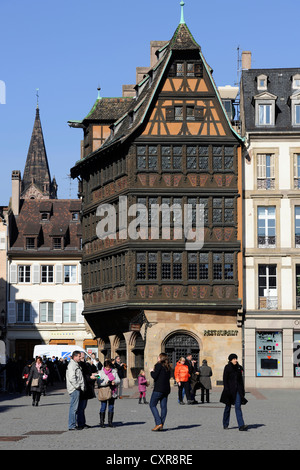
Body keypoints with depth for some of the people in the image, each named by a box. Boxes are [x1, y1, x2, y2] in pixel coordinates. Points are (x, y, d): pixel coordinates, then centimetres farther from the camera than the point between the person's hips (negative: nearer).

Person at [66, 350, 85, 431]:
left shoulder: (76, 365, 19)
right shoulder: (72, 365, -13)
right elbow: (71, 378, -23)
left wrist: (81, 387, 17)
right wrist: (77, 386, -17)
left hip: (77, 389, 10)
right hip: (74, 389, -10)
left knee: (75, 407, 13)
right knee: (73, 407, -8)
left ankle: (73, 425, 19)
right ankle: (72, 426, -6)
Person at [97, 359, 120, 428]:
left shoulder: (114, 371, 8)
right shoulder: (101, 372, 0)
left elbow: (118, 380, 4)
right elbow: (99, 382, -9)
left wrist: (114, 382, -17)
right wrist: (106, 382, -24)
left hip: (112, 392, 3)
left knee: (111, 407, 6)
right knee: (103, 407, -5)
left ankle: (110, 422, 13)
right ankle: (101, 422, 2)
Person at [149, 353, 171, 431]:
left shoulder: (158, 365, -9)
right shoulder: (168, 367, 13)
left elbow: (154, 376, -14)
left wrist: (152, 371, 7)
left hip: (158, 389, -7)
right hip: (166, 389, 7)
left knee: (152, 405, -1)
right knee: (164, 406, 6)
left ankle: (158, 423, -12)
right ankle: (161, 425, 6)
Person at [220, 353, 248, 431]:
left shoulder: (238, 367, 9)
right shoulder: (227, 368, -4)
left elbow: (241, 379, 15)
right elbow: (225, 379, -7)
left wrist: (242, 389, 12)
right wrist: (226, 389, -16)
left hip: (237, 389, 3)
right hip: (230, 389, -3)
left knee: (238, 406, -8)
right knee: (228, 406, 8)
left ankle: (241, 425, -17)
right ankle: (225, 424, 24)